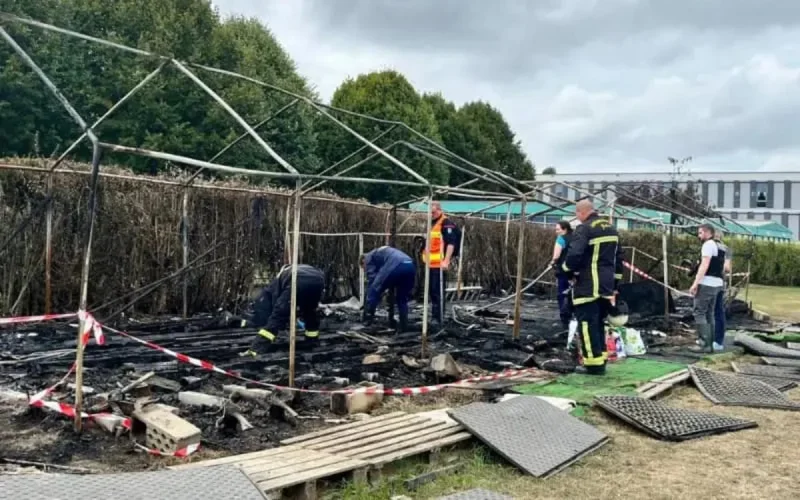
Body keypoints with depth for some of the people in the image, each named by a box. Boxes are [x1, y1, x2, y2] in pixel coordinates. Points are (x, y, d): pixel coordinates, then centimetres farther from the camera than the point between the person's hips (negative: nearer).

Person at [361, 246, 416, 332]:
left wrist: (368, 303, 15)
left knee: (374, 291, 6)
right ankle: (404, 326, 19)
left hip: (395, 266, -7)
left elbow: (371, 279, 10)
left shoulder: (369, 257, 23)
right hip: (410, 266, 7)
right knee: (402, 299, 22)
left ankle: (367, 319, 2)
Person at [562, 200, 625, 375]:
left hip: (588, 286, -9)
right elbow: (618, 257, 20)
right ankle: (600, 359, 21)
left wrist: (567, 269, -3)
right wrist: (614, 284, 24)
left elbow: (574, 255, -24)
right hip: (606, 286, 9)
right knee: (599, 323, 17)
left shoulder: (584, 229, -14)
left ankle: (594, 364, -4)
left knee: (587, 323, -4)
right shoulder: (611, 229, 15)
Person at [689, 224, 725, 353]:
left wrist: (695, 283, -21)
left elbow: (704, 265, -19)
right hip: (717, 284, 9)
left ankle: (704, 343, -10)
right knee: (709, 314, 12)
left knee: (699, 313, -7)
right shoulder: (720, 247, 19)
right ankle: (710, 344, 12)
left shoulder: (708, 244, -10)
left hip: (706, 284, -9)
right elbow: (724, 267, 20)